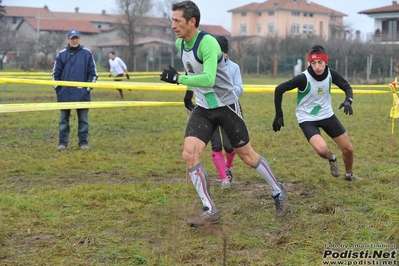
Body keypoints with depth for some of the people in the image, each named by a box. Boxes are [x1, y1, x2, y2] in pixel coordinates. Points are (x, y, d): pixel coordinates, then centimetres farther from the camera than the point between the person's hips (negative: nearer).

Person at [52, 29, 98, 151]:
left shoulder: (87, 53, 2)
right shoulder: (61, 54, 5)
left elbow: (93, 73, 3)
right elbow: (56, 73, 9)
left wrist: (88, 88, -4)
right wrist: (58, 89, 1)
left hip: (82, 94, -1)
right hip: (65, 94, 1)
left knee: (83, 119, 5)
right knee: (63, 119, 7)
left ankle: (83, 142, 13)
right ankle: (62, 142, 14)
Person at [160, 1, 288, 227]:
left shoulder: (207, 42, -24)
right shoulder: (180, 44, 2)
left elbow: (208, 79, -34)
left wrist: (178, 78, -33)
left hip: (226, 106, -6)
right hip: (202, 109, 6)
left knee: (247, 155, 6)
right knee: (189, 154, -13)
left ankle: (278, 192, 31)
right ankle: (210, 212, -7)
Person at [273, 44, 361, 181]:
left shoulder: (331, 74, -14)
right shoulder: (303, 78, -26)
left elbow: (347, 87, 2)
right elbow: (279, 89, -18)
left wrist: (348, 100, -20)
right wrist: (279, 115, -16)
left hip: (327, 115, 4)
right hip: (307, 119, -4)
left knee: (348, 148, 7)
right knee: (322, 149, -28)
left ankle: (349, 174, 38)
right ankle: (332, 159, 10)